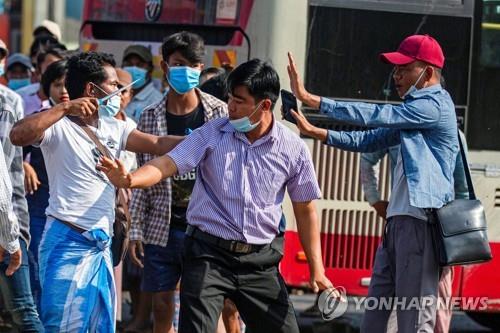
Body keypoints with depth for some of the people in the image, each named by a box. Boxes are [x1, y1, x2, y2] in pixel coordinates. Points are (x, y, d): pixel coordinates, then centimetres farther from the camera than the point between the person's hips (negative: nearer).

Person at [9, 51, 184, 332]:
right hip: (68, 243, -8)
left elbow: (159, 145, 6)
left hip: (101, 246, 8)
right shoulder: (60, 126, -8)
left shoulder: (114, 129, 14)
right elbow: (18, 136, -26)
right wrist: (65, 107, -26)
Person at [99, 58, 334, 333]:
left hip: (260, 259, 2)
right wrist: (130, 180, -35)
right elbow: (167, 164, -13)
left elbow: (305, 210, 8)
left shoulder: (293, 148, -1)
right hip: (208, 254, -2)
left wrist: (317, 270, 5)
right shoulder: (212, 134, -4)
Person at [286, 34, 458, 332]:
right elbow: (369, 140, 21)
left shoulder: (434, 106, -11)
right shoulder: (416, 109, 21)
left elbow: (374, 116, -16)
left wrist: (309, 98, -15)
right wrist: (314, 132, 11)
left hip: (420, 221, -10)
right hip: (399, 219, 10)